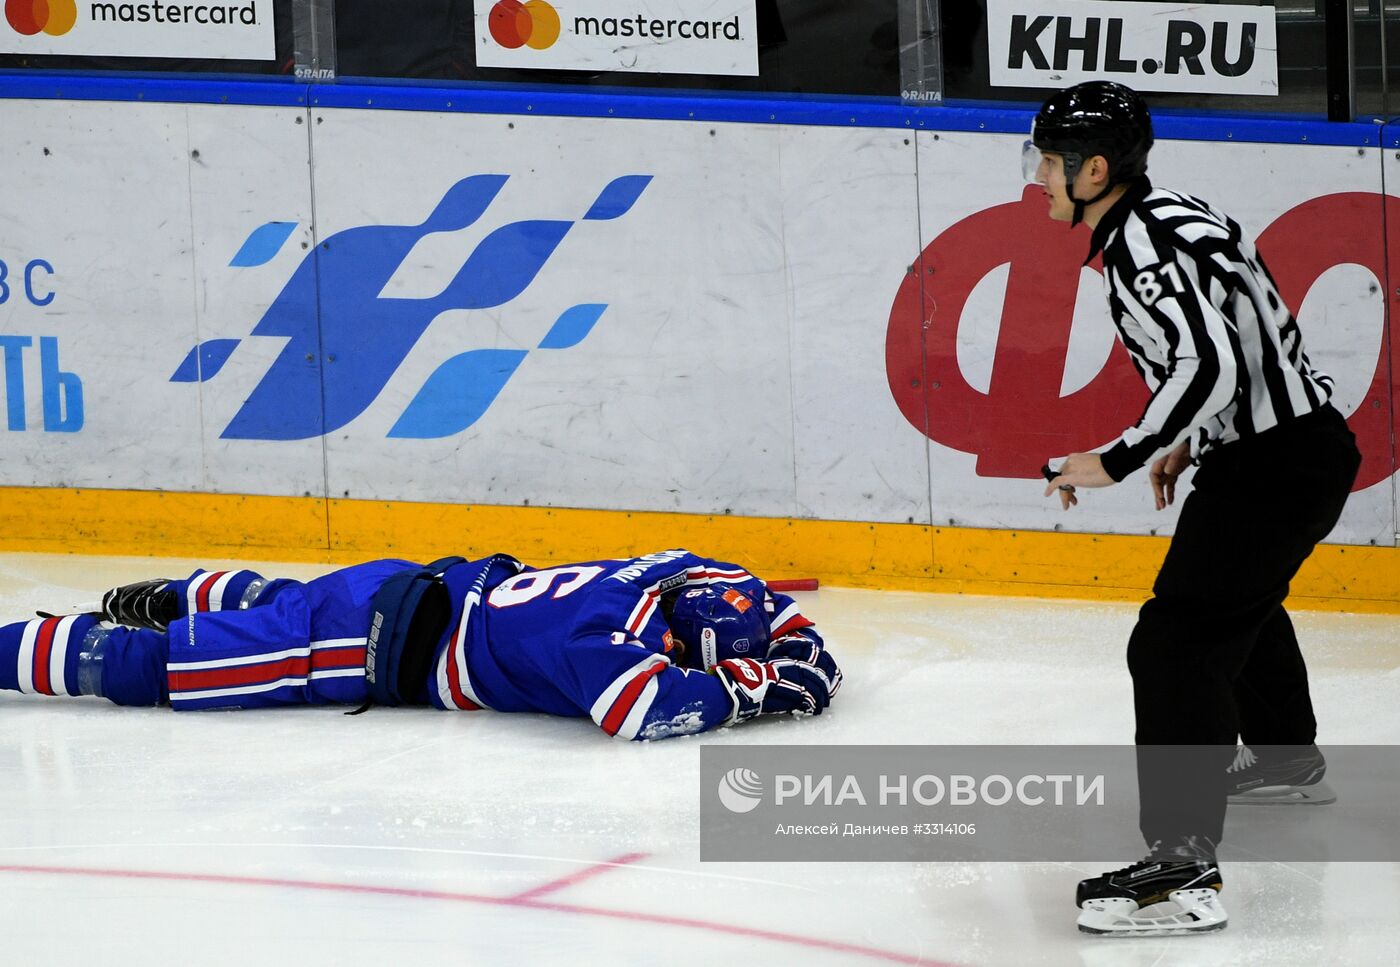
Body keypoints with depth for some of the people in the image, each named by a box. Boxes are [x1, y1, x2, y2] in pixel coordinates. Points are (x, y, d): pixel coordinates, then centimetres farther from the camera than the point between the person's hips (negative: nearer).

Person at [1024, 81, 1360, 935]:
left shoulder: (1147, 243, -20)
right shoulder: (1166, 219, 12)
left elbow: (1208, 366, -31)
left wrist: (1118, 460, -25)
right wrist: (1191, 443, 27)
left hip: (1277, 465, -11)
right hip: (1295, 441, 11)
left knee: (1176, 643, -17)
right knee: (1240, 602, 34)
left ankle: (1186, 866, -24)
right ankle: (1286, 757, 58)